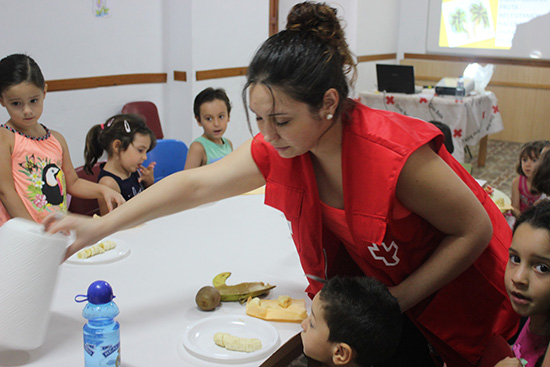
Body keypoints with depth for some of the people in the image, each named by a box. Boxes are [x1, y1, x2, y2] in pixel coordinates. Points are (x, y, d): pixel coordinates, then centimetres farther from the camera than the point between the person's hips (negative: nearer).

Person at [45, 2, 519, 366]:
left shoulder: (395, 155, -35)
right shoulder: (278, 150, -17)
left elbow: (476, 230, -23)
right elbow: (196, 184, -11)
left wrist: (394, 302, -23)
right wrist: (101, 226, -15)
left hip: (456, 292, -4)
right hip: (375, 287, 5)